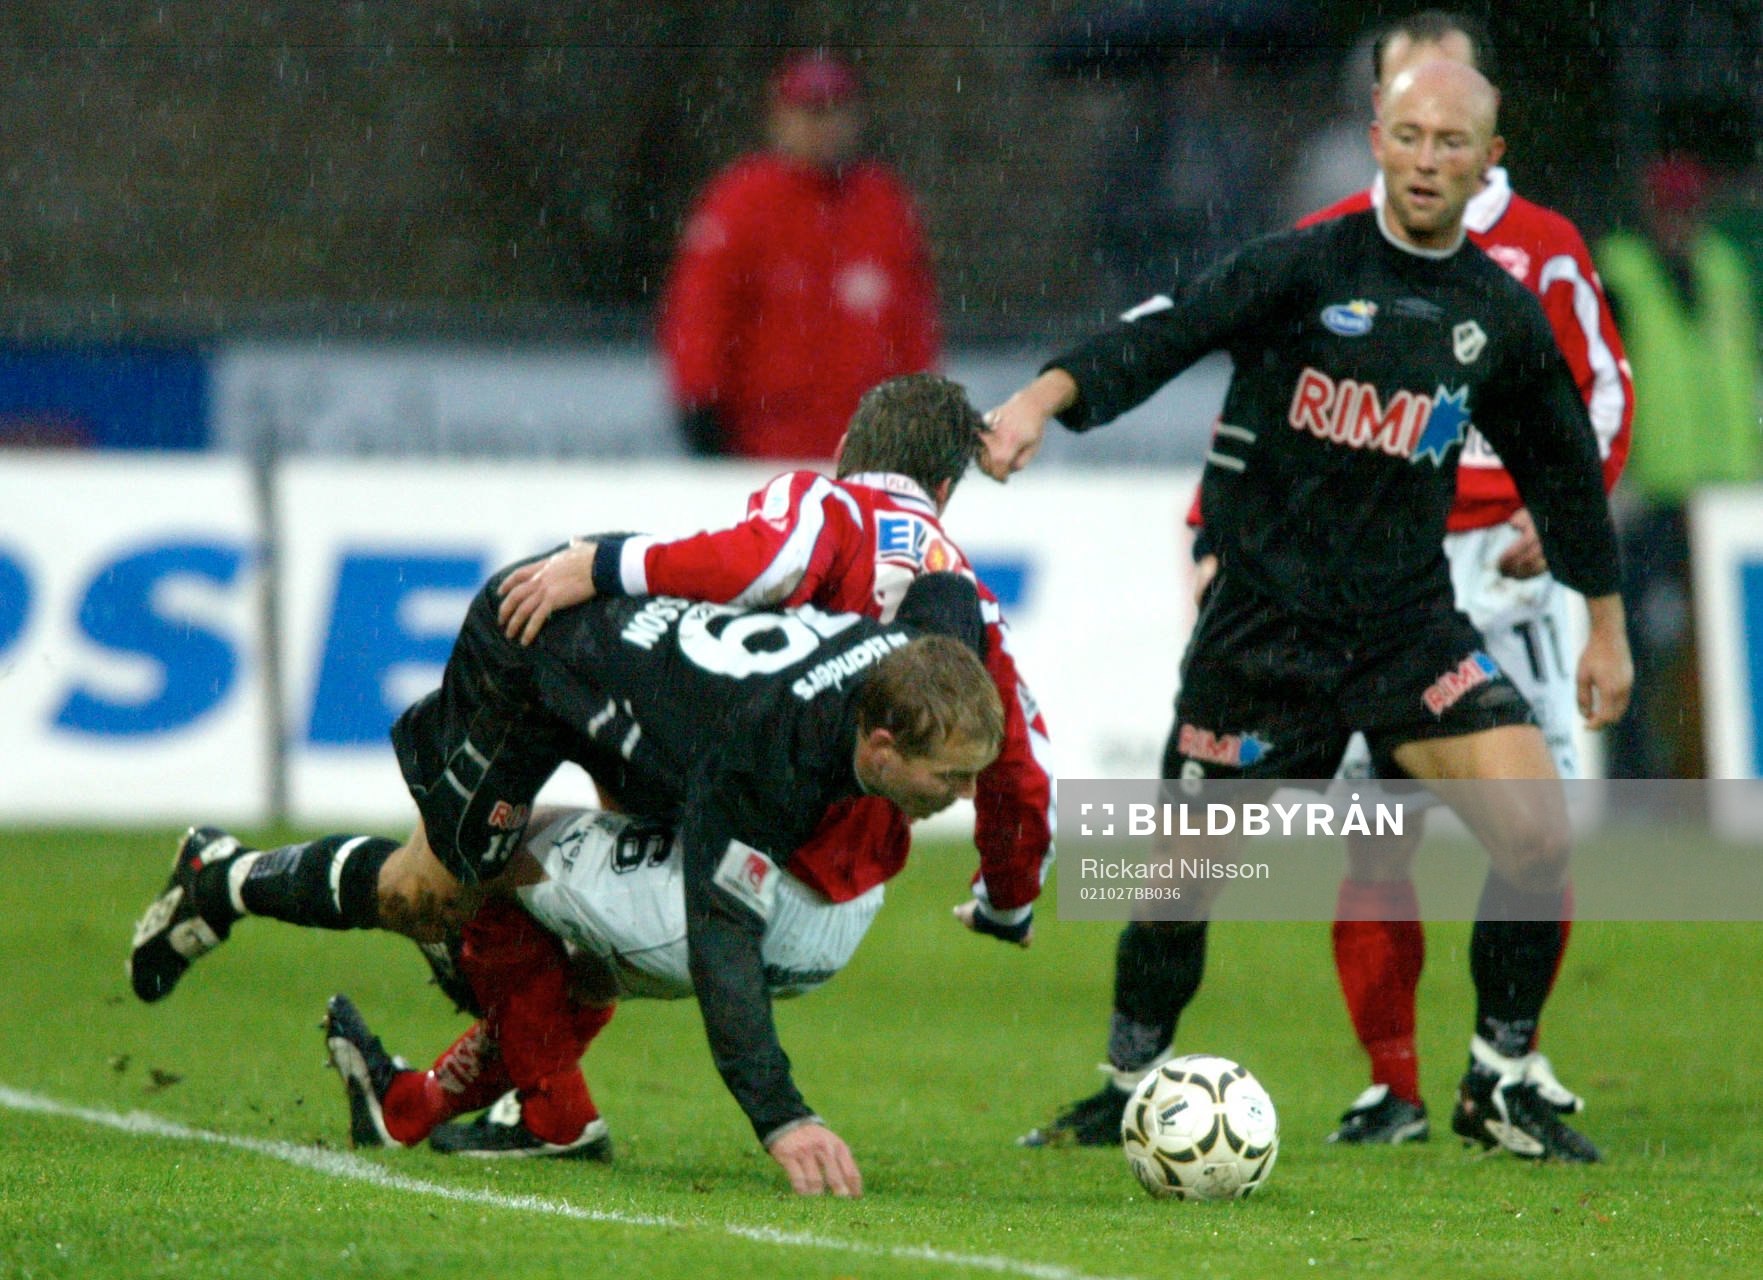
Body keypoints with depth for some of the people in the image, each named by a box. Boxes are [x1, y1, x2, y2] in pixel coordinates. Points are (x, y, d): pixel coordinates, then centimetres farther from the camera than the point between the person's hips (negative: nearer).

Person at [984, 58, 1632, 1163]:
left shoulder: (1502, 315, 4)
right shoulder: (1305, 267, -7)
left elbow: (1562, 465, 18)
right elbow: (1168, 334, -21)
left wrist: (1606, 623, 22)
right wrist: (1051, 393, -38)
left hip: (1411, 621, 3)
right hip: (1263, 617, -2)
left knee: (1539, 829, -14)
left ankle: (1501, 1082, 3)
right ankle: (1132, 1085, 26)